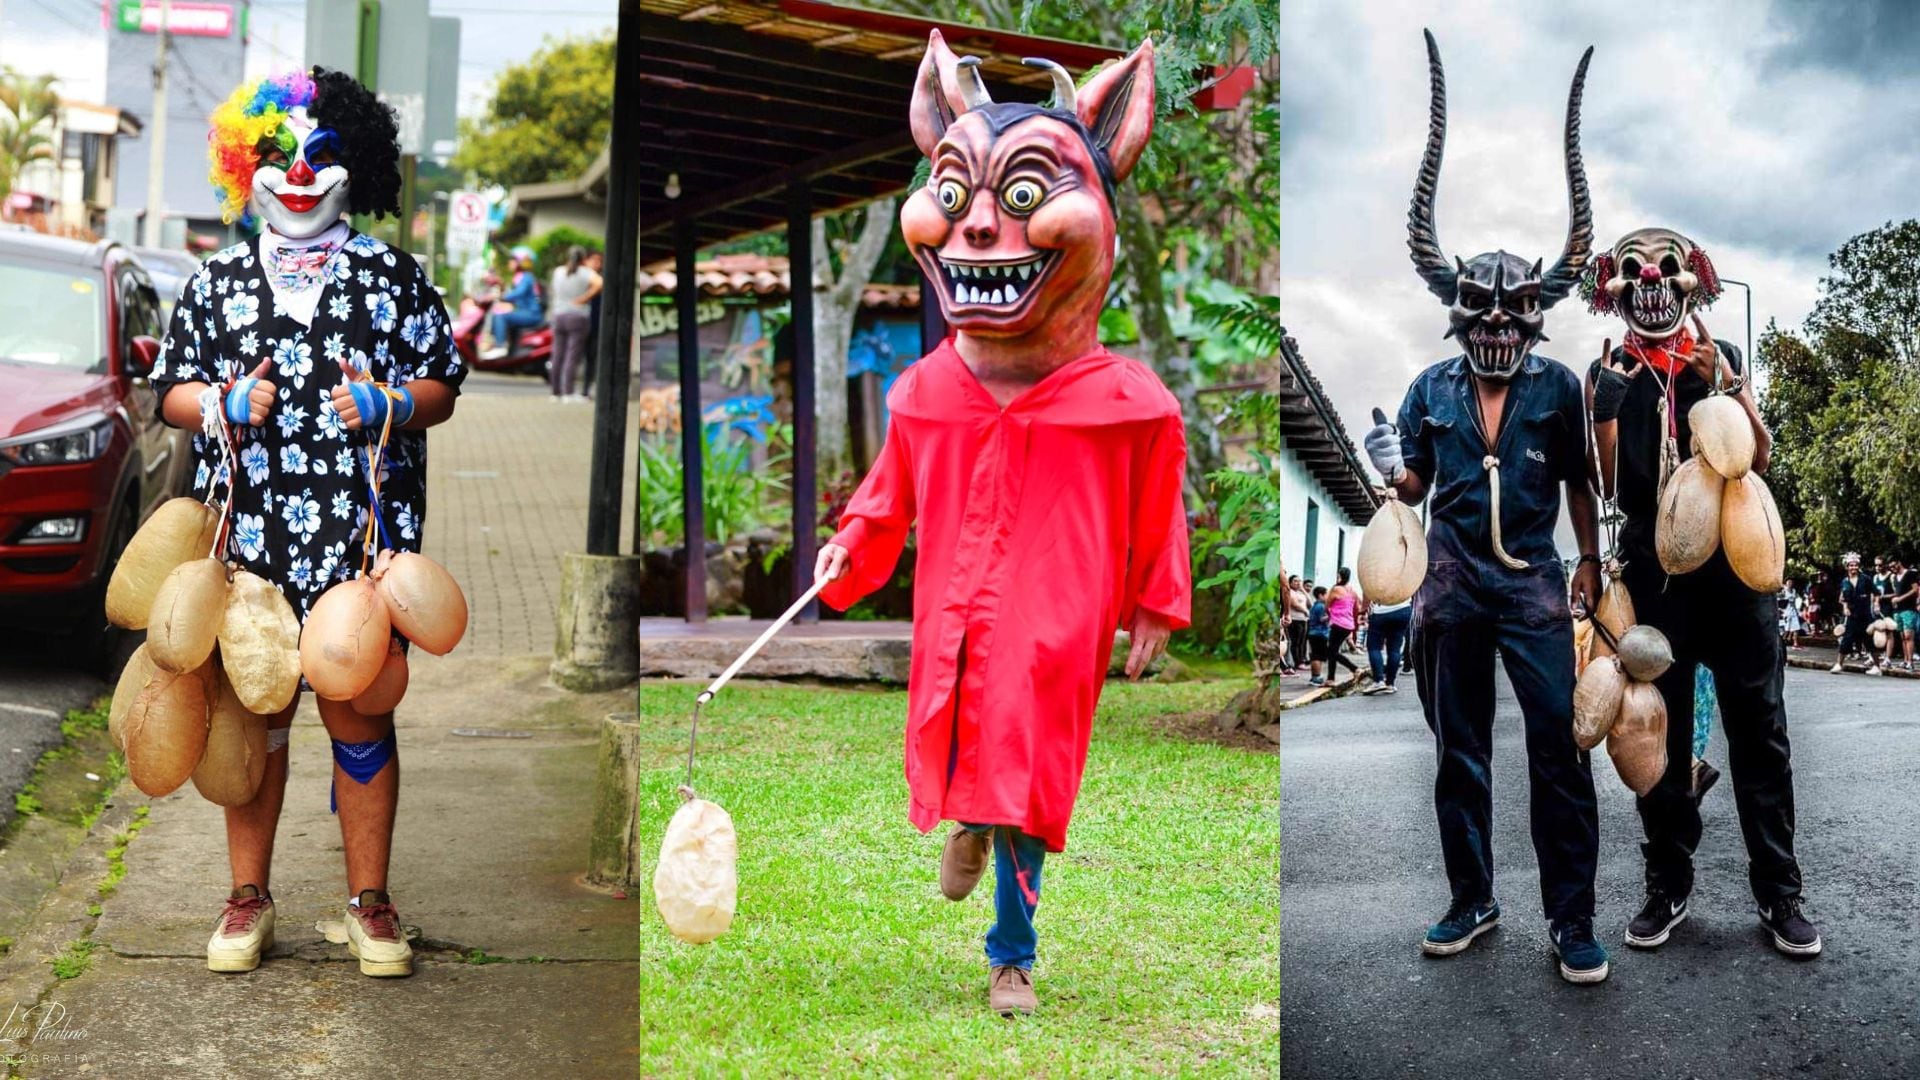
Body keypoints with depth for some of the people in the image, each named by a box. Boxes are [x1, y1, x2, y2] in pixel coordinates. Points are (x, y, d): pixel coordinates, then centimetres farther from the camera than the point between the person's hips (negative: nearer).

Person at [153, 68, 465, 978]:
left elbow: (441, 387, 6)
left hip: (362, 535, -1)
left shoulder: (392, 277, 6)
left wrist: (387, 404, -14)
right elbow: (170, 392, 10)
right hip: (247, 536, 1)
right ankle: (249, 897, 23)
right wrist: (224, 406, -10)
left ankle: (368, 901, 17)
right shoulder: (216, 283, 10)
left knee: (357, 715, 4)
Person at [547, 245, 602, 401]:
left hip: (559, 318, 5)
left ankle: (556, 393, 10)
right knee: (572, 357, -7)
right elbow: (599, 283, -24)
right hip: (579, 318, -5)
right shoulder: (586, 273, -7)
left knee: (558, 357, 8)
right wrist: (587, 297, -14)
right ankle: (568, 393, -14)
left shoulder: (558, 272, 7)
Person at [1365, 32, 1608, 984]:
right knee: (1458, 750, 10)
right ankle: (1471, 901, 22)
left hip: (1533, 580, -2)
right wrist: (1388, 466, -12)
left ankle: (1571, 918, -3)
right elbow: (1413, 487, 10)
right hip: (1453, 579, 3)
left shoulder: (1558, 388, 2)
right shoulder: (1433, 390, 6)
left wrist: (1589, 564, 3)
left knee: (1559, 746, -9)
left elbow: (1579, 485, 8)